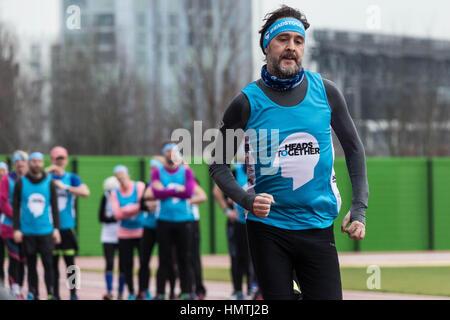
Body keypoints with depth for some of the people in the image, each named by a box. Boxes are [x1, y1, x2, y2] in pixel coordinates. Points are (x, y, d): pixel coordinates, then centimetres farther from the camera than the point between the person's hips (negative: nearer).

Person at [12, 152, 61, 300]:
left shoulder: (49, 183, 6)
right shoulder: (21, 183, 4)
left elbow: (54, 207, 8)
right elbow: (15, 207, 5)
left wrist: (56, 229, 2)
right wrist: (16, 229, -2)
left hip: (46, 231, 0)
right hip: (27, 232, 0)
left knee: (48, 263, -6)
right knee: (31, 264, 4)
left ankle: (51, 294, -4)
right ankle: (33, 294, 9)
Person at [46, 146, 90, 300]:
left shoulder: (72, 178, 6)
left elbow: (85, 192, -11)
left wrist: (64, 186, -15)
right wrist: (47, 171, -16)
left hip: (67, 226, -1)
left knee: (70, 261, -1)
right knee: (52, 262, 3)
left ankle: (73, 293, 6)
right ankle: (55, 294, 9)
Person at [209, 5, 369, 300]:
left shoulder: (325, 91, 2)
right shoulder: (247, 102, -3)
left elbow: (353, 148, 12)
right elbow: (219, 164, 3)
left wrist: (359, 208, 4)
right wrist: (246, 200, -14)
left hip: (318, 227, 1)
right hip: (268, 228, -1)